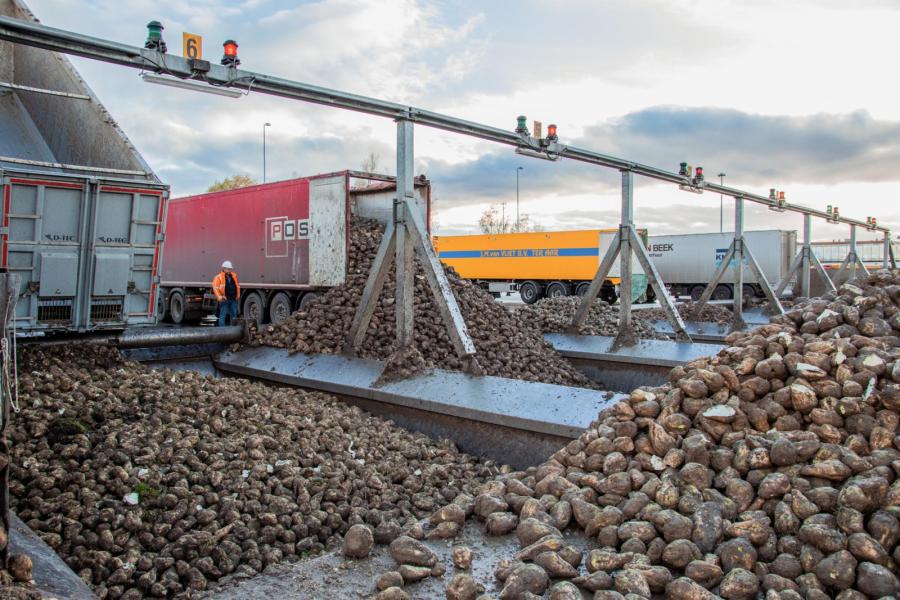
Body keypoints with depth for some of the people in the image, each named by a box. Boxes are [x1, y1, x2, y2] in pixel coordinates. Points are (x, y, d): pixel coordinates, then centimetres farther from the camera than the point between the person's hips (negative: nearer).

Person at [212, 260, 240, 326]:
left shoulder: (234, 276, 12)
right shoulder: (218, 277, -5)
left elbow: (237, 286, 21)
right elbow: (215, 288, -10)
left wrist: (238, 295, 13)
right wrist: (219, 297, -20)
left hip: (233, 299, 6)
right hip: (224, 300, -6)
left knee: (234, 315, 12)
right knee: (222, 315, -2)